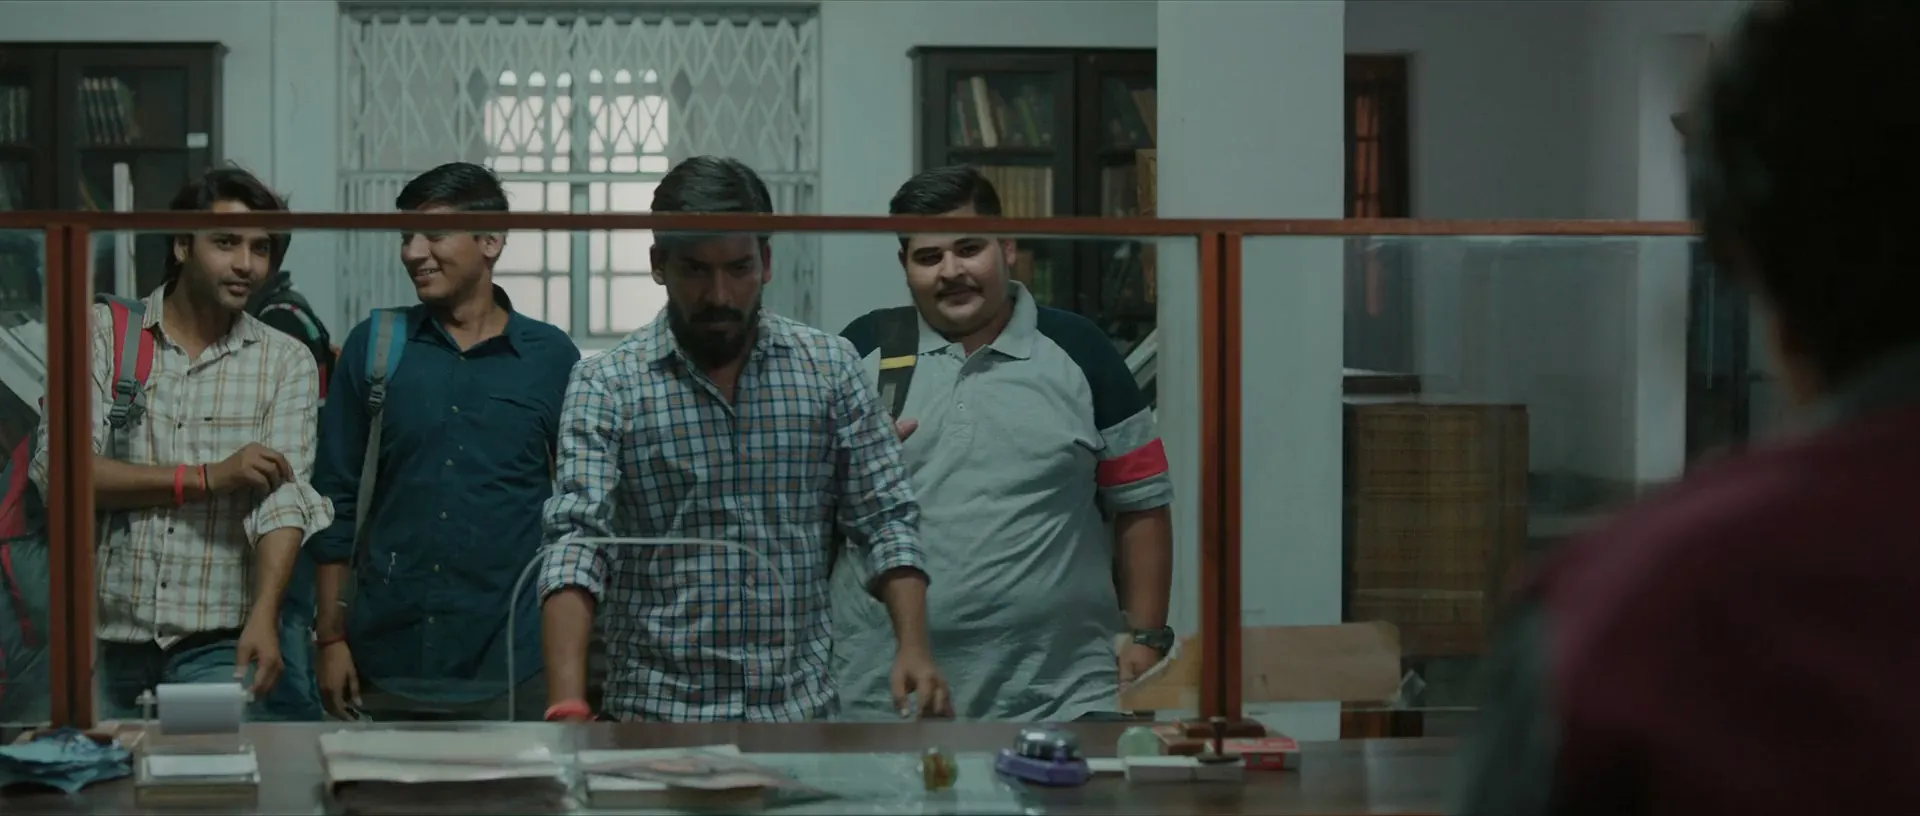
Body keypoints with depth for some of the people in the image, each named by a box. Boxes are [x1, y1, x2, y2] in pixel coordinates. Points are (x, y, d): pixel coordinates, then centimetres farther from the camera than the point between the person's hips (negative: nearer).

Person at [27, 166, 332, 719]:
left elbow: (284, 500, -7)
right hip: (101, 638, 1)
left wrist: (264, 617, -23)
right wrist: (207, 477, -11)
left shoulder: (286, 362, 5)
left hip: (218, 644, 0)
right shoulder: (103, 334, 5)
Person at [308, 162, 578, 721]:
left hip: (512, 669, -1)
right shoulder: (374, 346, 6)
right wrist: (331, 636, 2)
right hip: (388, 662, 1)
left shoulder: (551, 357, 4)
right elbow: (336, 499, 8)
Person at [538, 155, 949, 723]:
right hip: (658, 719, -2)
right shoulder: (606, 386, -5)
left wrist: (912, 647, -12)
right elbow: (578, 541, -14)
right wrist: (567, 706, -27)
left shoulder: (830, 368, 3)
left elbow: (885, 520, 4)